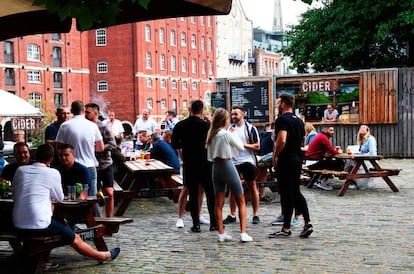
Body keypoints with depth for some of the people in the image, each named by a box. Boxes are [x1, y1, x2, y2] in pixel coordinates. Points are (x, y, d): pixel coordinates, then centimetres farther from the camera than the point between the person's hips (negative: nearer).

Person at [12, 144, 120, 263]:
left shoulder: (20, 170, 6)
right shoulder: (52, 173, -5)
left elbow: (15, 196, 16)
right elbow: (60, 198, 7)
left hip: (18, 224, 5)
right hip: (39, 224, -5)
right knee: (75, 239, 15)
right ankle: (104, 256, 29)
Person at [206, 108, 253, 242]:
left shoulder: (211, 134, 5)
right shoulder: (227, 134, -14)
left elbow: (210, 156, 7)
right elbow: (241, 147, -5)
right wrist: (235, 133, 5)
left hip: (216, 167, 6)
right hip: (228, 166, -6)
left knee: (219, 203, 8)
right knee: (241, 202, 4)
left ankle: (221, 234, 9)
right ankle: (243, 233, -1)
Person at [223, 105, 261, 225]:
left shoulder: (250, 128, -4)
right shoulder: (230, 128, 10)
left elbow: (257, 146, -5)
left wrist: (243, 144, -15)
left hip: (247, 161, -4)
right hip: (233, 161, 4)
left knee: (252, 188, 4)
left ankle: (256, 215, 11)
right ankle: (232, 215, 14)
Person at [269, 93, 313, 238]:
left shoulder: (282, 119, -13)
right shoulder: (299, 120, 14)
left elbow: (282, 140, -24)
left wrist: (275, 156, -14)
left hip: (285, 161, -8)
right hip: (297, 159, 8)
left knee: (286, 194, -3)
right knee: (296, 192, 13)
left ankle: (286, 229, 2)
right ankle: (307, 223, 6)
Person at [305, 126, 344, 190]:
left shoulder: (321, 136, 15)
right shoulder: (323, 137, -16)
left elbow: (331, 148, 14)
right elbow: (332, 151, -18)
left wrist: (337, 149, -5)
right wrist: (338, 151, 3)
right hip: (313, 162, -10)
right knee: (338, 163, -8)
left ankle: (320, 180, 17)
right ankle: (323, 182, 0)